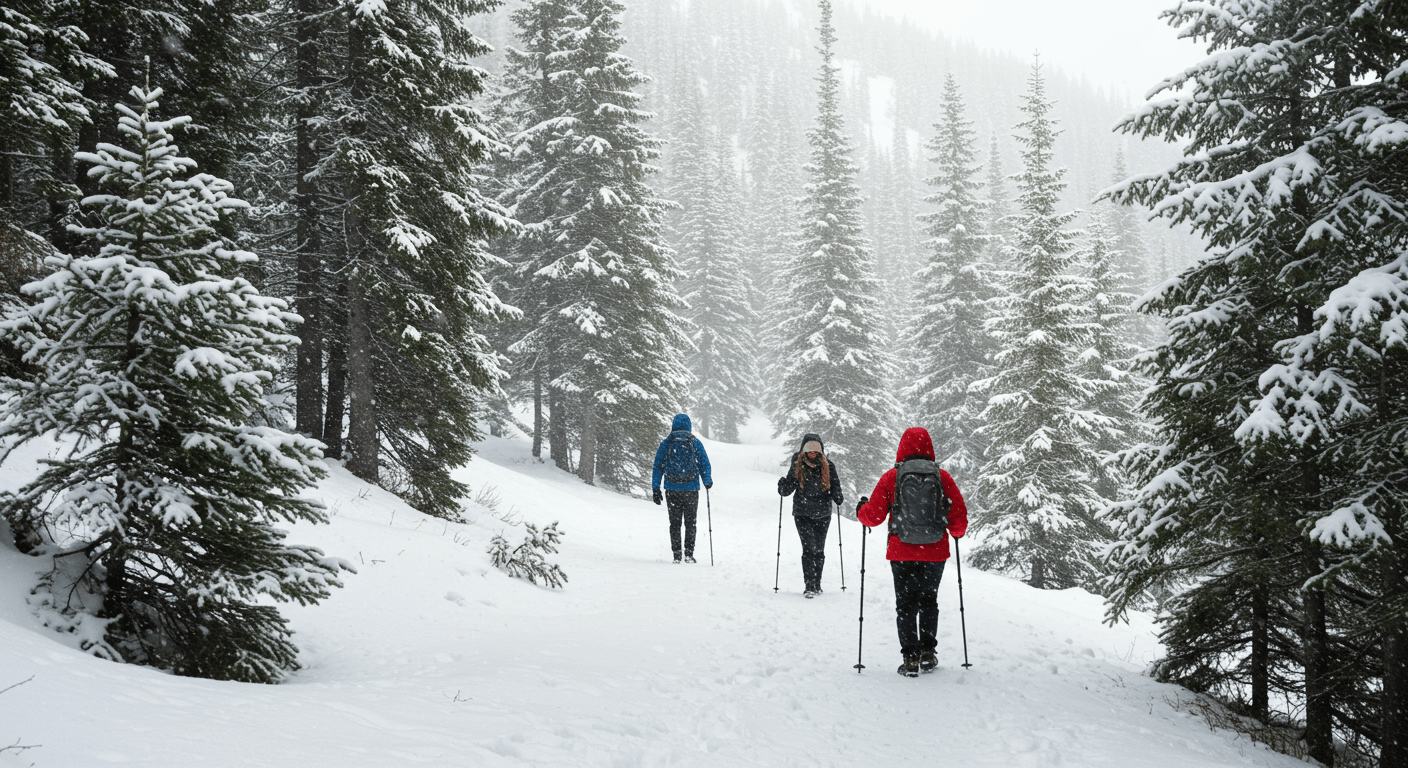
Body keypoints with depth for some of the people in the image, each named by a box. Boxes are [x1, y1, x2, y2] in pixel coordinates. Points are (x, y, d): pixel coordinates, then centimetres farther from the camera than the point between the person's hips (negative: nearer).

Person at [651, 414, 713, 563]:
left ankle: (676, 554, 4)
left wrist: (655, 489, 8)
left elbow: (658, 467, 3)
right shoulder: (695, 443, -1)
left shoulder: (666, 444, 1)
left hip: (672, 489, 1)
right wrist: (708, 482, 17)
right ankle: (689, 554, 1)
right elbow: (704, 464, 3)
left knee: (675, 523, 8)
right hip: (691, 489, -1)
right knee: (690, 523, 7)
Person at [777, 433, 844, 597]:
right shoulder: (797, 465, -2)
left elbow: (835, 486, 8)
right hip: (802, 514, -2)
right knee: (809, 548, -13)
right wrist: (783, 486, -20)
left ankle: (817, 585, 20)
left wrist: (838, 497, -12)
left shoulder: (828, 466, 0)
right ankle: (810, 586, -13)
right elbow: (788, 488, 1)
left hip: (823, 515, 2)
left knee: (819, 551, 7)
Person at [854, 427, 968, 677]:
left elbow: (874, 516, -3)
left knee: (906, 604, 8)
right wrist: (957, 532, 21)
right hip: (935, 553, 1)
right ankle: (927, 653, 16)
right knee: (929, 601, 18)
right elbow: (959, 517, -1)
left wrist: (861, 509, 19)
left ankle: (911, 657, 1)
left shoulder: (891, 477, -4)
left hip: (901, 553, -1)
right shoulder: (943, 477, -2)